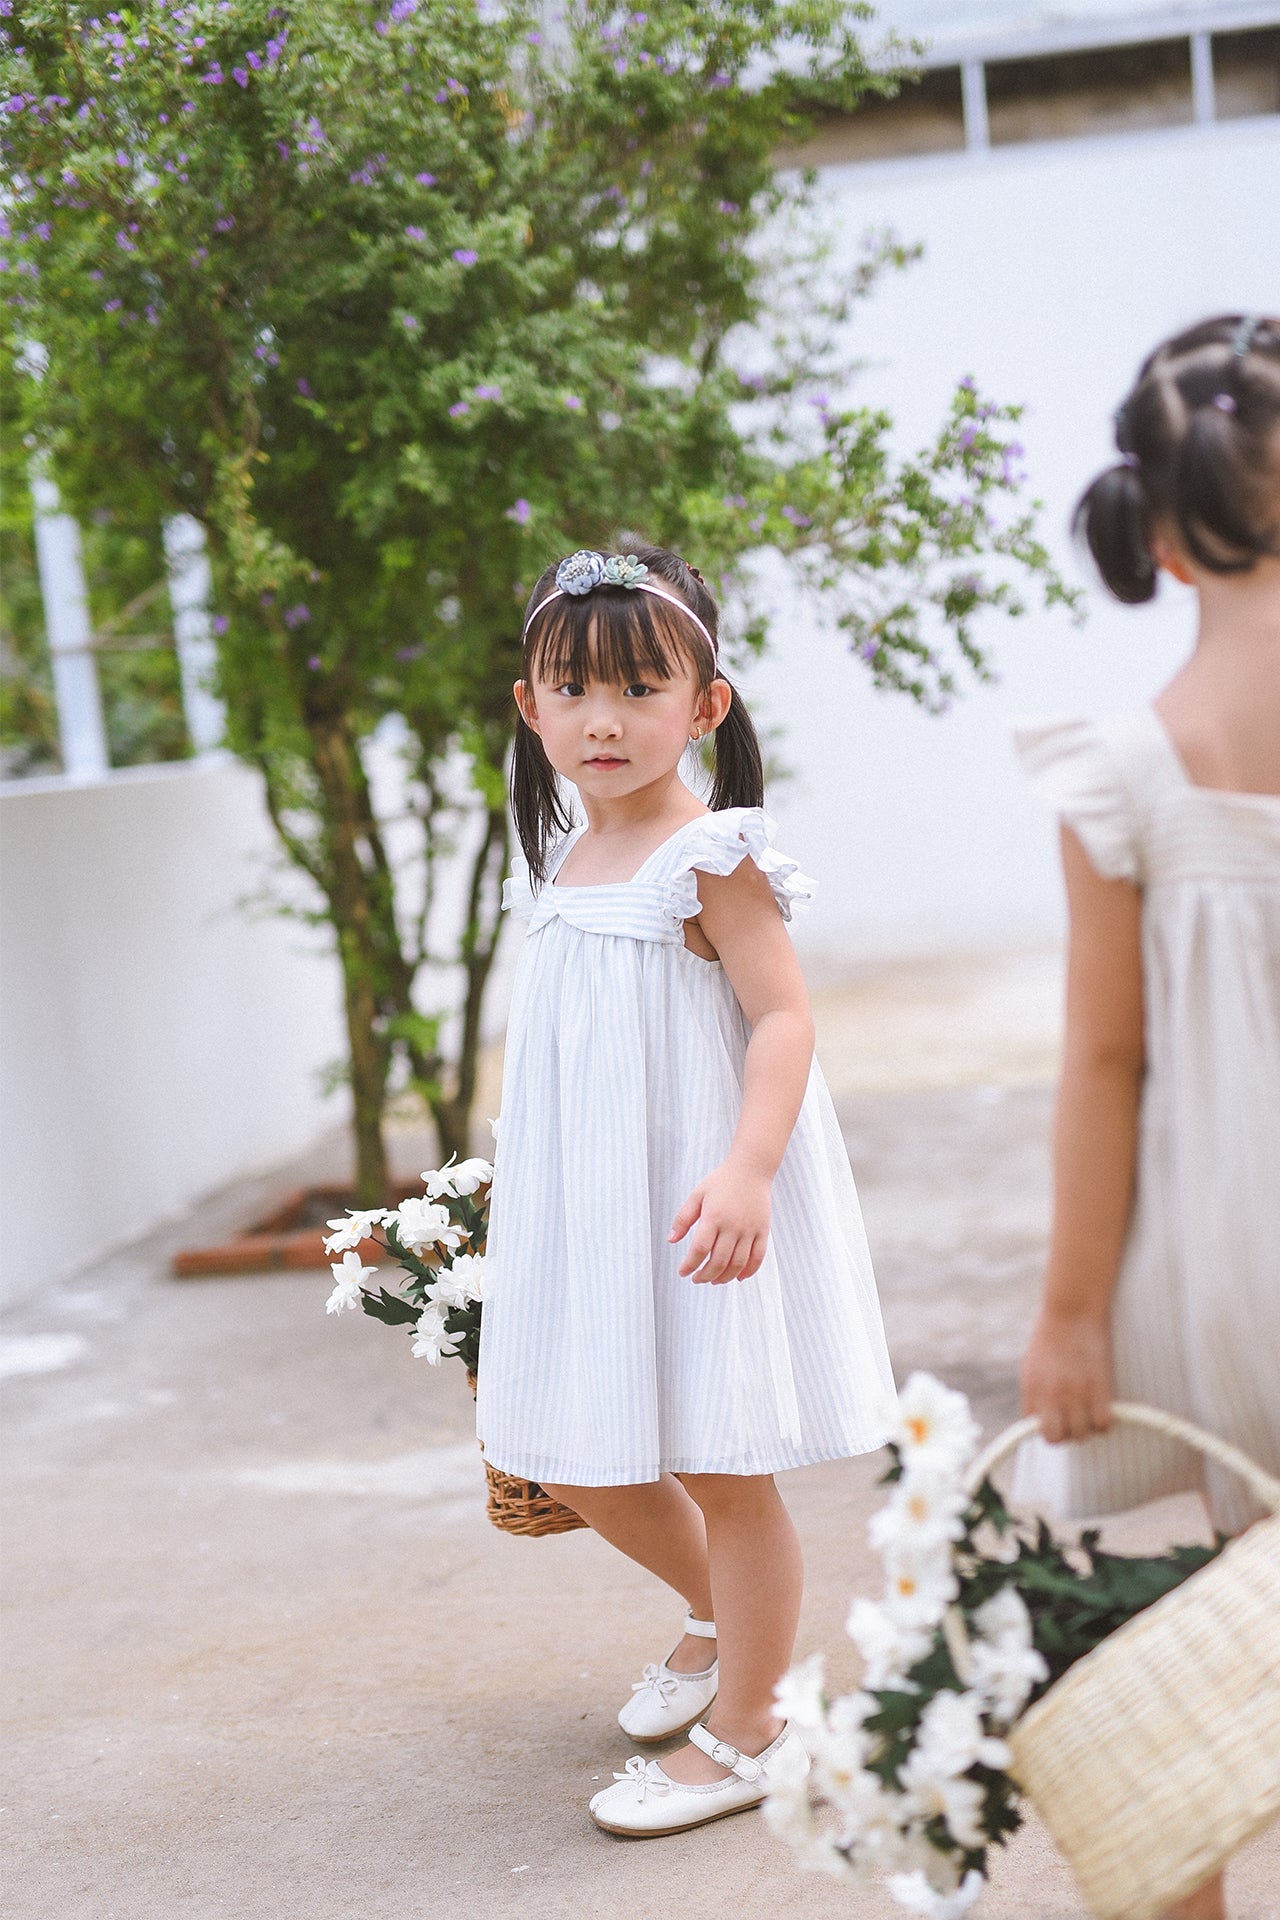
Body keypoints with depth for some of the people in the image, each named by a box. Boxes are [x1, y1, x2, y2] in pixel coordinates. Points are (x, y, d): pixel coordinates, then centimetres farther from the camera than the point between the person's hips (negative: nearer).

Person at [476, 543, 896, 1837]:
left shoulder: (709, 858, -13)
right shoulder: (563, 863, 9)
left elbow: (783, 1017, -20)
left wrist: (746, 1171, -33)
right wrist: (523, 1190, 23)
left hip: (695, 1207, -8)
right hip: (587, 1214, 8)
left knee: (718, 1465, 3)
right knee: (577, 1462, 17)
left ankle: (744, 1732, 20)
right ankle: (716, 1619, 43)